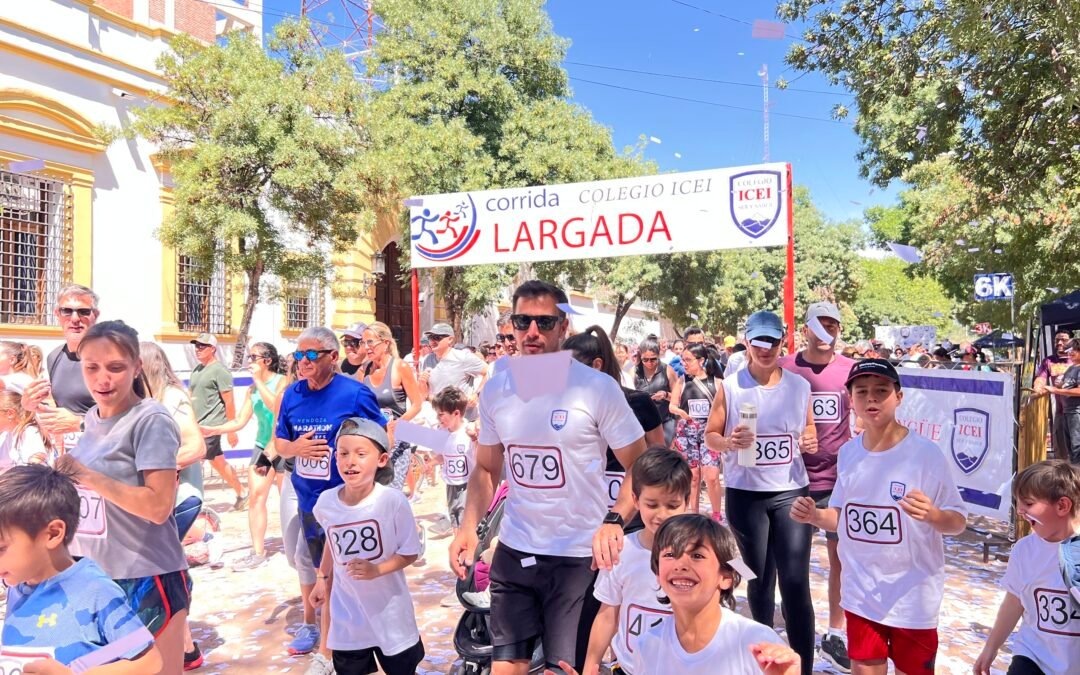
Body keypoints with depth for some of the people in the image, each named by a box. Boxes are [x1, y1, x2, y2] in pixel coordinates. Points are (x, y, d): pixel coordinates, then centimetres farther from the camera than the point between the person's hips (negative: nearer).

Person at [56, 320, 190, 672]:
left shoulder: (151, 421, -16)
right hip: (93, 575, 7)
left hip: (147, 579, -7)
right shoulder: (91, 418, 6)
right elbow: (82, 487, 17)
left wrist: (86, 475, -22)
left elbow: (158, 506, -22)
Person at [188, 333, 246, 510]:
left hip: (210, 426, -8)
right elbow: (190, 399, 20)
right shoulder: (196, 370, 14)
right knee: (219, 463, 13)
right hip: (198, 426, 8)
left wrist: (232, 430, -11)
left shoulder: (220, 370, -9)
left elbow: (229, 402, -11)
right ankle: (241, 494, 23)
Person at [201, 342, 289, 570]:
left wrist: (259, 381, -21)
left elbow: (277, 407, -28)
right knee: (255, 495, 0)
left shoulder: (283, 381, -10)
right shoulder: (252, 389, 8)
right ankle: (257, 552, 6)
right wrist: (213, 430, -6)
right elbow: (240, 421, 7)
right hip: (262, 446, 6)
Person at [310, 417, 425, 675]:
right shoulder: (325, 502, -10)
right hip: (347, 616, 3)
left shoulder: (393, 501, -22)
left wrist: (377, 569, -26)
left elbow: (410, 553, -13)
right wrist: (323, 579, 15)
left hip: (391, 613, -2)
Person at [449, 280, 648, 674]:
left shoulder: (598, 388, -12)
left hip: (580, 556, -4)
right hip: (513, 552, 4)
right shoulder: (495, 390, 1)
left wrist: (614, 521, -24)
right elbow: (485, 469, 11)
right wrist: (468, 526, -4)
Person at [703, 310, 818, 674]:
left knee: (796, 582, -5)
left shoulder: (799, 385, 1)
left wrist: (810, 439, -8)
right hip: (745, 494, 0)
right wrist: (730, 442, -22)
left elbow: (808, 427, 15)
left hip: (791, 491, 1)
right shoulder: (730, 386, -5)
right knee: (759, 580, 15)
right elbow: (710, 436, 0)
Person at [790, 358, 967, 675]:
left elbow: (958, 521, -11)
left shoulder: (926, 453, -16)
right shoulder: (848, 452, -1)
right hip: (860, 593, 4)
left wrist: (932, 515, -32)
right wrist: (814, 516, -11)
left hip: (912, 595, -4)